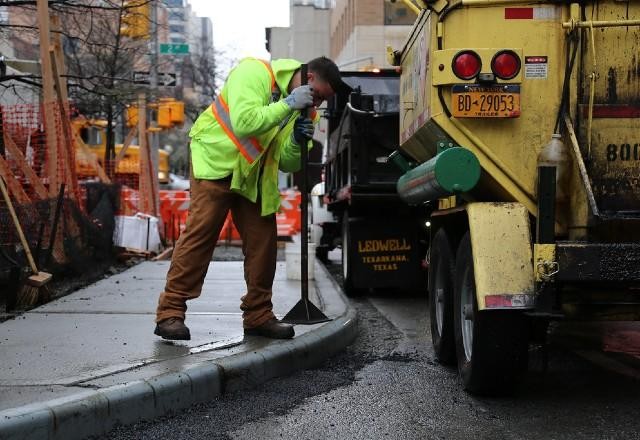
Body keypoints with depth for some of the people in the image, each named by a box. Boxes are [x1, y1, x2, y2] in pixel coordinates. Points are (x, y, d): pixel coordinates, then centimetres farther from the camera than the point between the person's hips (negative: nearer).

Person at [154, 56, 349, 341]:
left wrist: (298, 141, -17)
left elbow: (287, 164, 3)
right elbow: (244, 123, -34)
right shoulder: (255, 73, -19)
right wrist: (288, 104, -29)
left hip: (254, 176, 7)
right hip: (216, 161, -7)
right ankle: (170, 313, -10)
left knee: (263, 240, 2)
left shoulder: (304, 108, 2)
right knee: (200, 233, -13)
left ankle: (258, 315, 14)